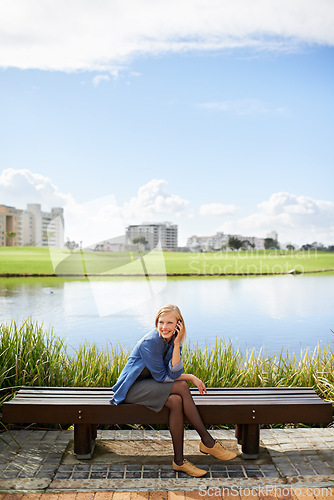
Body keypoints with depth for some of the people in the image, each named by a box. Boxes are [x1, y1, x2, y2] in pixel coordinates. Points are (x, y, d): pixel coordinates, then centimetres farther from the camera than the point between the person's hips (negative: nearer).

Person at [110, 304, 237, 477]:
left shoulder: (173, 341, -1)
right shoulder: (150, 341, -22)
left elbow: (174, 374, -13)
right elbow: (161, 377, -18)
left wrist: (176, 345, -22)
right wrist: (190, 378, -11)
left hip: (148, 384, 7)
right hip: (131, 388, -7)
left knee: (176, 401, -24)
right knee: (182, 387, -23)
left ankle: (179, 460, -13)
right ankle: (208, 442, -16)